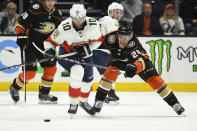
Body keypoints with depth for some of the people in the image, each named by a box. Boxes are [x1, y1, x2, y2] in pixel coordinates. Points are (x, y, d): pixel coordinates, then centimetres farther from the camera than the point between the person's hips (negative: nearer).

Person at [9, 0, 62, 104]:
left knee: (51, 68, -1)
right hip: (30, 44, -6)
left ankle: (43, 95, 15)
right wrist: (21, 36, -21)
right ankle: (14, 88, 18)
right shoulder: (36, 9, -19)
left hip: (44, 46, 6)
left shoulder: (57, 14, 1)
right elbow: (20, 22, -14)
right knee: (30, 73, -9)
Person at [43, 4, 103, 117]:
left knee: (88, 79, 15)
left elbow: (99, 39, -8)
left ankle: (83, 101, 46)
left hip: (85, 53, 5)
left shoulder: (93, 24, -24)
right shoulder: (64, 28, -31)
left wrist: (88, 48, -23)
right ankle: (73, 104, -14)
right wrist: (49, 49, -39)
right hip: (68, 53, -5)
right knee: (77, 72, -28)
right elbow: (51, 41, -19)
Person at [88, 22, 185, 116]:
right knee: (110, 72, -24)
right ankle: (98, 102, -13)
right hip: (118, 58, 2)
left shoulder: (135, 45, -43)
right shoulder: (111, 38, -34)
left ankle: (174, 103, 1)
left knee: (154, 79, -11)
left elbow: (142, 62, -59)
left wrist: (134, 68, -78)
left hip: (138, 57, -2)